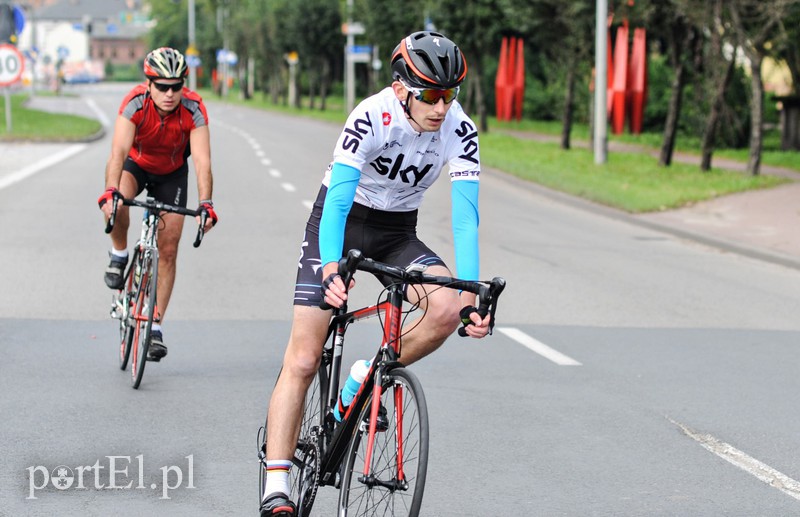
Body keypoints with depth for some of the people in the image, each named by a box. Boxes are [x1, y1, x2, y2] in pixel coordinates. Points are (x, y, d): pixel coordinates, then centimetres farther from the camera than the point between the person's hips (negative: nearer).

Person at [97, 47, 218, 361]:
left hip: (172, 173, 1)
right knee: (116, 204, -35)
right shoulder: (135, 103, -33)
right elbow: (118, 151, -43)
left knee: (168, 250, -3)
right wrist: (111, 192, -59)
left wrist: (205, 204, -51)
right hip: (136, 163, -1)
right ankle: (119, 255, -5)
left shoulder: (193, 109, -30)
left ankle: (155, 326, 6)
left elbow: (202, 160, -36)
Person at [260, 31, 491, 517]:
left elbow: (465, 217, -22)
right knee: (303, 360, -11)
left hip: (396, 230, 3)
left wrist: (471, 293, -35)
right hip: (340, 220, -3)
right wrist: (331, 267, -51)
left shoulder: (460, 131, -19)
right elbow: (338, 199, -35)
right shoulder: (372, 117, -28)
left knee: (447, 310, -25)